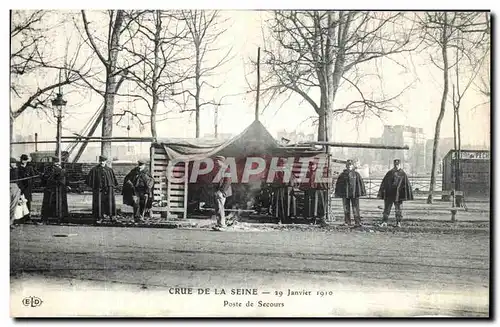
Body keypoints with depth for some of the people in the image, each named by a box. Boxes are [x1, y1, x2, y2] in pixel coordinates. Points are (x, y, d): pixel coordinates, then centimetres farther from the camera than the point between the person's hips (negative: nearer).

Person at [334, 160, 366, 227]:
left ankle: (358, 222, -6)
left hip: (354, 194, -1)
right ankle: (347, 222, 13)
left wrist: (362, 191, 2)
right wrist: (337, 193, 5)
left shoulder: (356, 174, 6)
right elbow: (338, 184, 10)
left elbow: (361, 183, 7)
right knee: (346, 209, 5)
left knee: (356, 208, -7)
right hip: (345, 194, 1)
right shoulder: (342, 175, 8)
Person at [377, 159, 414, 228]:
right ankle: (384, 222, 5)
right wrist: (381, 193, 4)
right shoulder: (389, 173, 8)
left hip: (398, 195, -2)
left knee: (398, 209, 3)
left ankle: (398, 223, 12)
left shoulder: (403, 174, 1)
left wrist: (408, 195, -8)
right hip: (389, 194, 2)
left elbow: (407, 185, -1)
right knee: (387, 208, 2)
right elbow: (384, 183, 9)